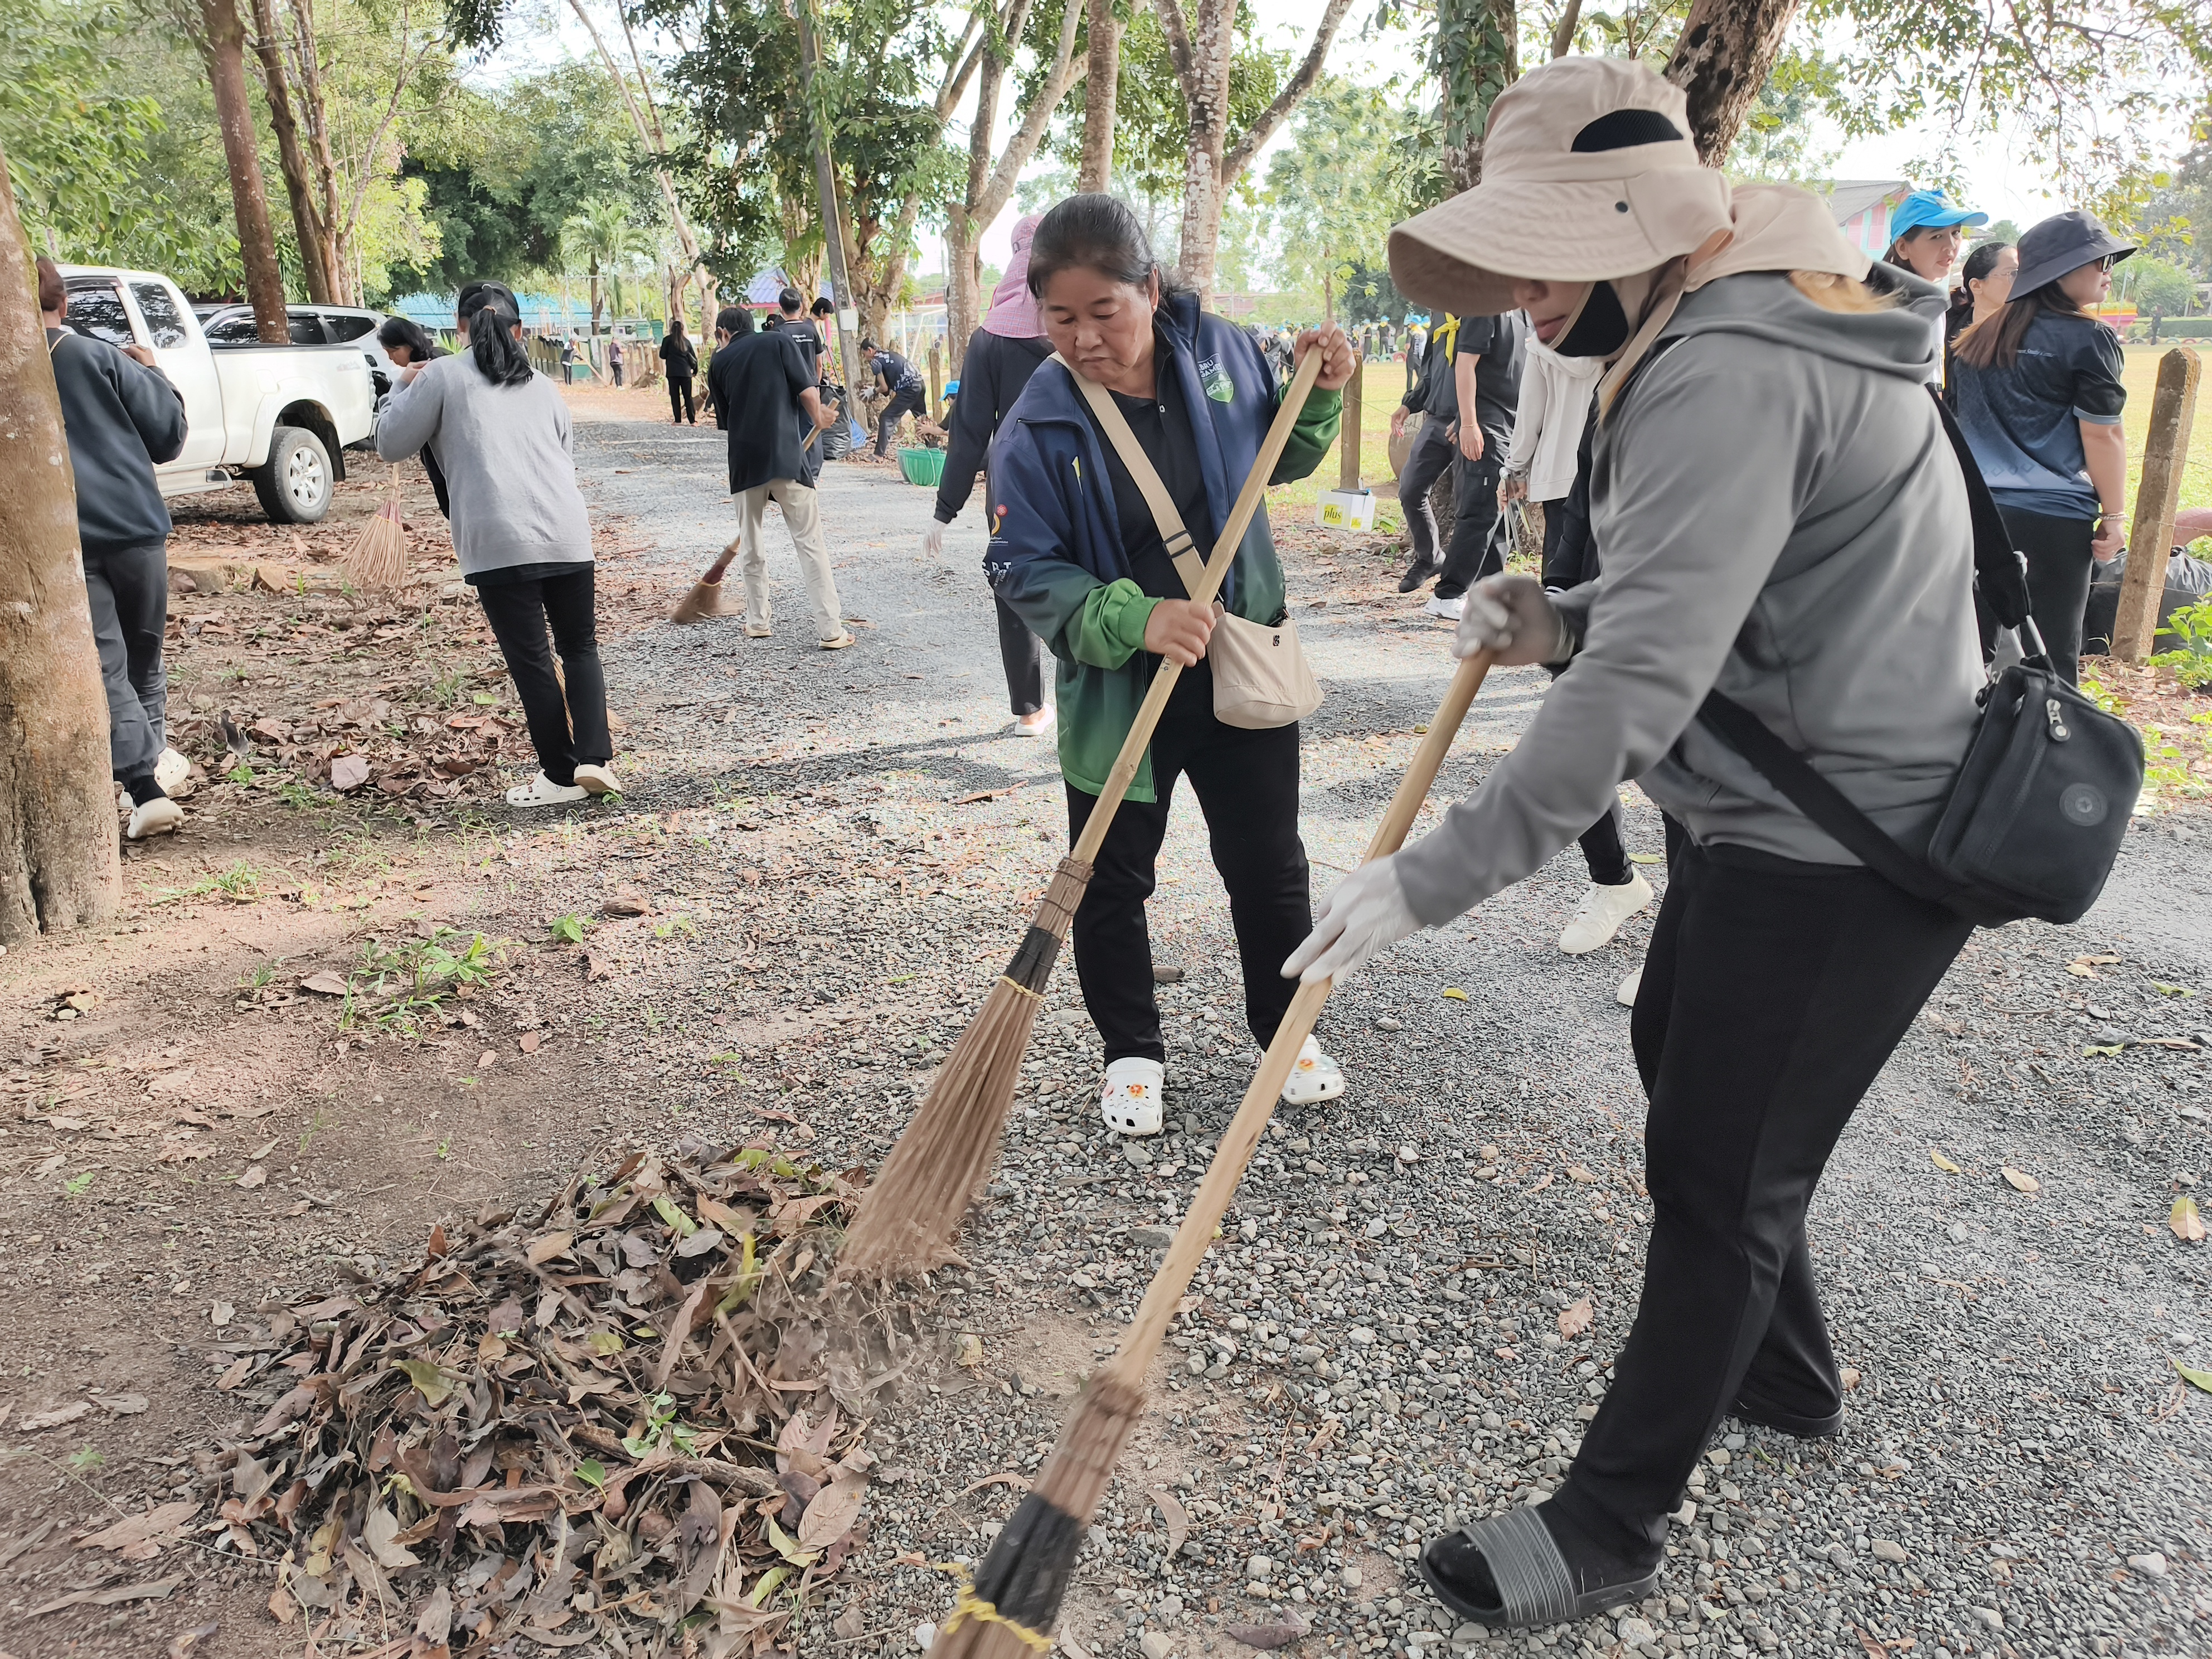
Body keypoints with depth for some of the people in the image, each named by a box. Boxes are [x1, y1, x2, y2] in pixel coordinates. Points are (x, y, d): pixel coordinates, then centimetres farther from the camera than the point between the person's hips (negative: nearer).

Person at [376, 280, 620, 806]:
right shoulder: (541, 385, 19)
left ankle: (560, 776, 9)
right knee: (580, 648, 15)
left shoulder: (442, 376, 6)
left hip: (500, 545, -4)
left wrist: (404, 387, 27)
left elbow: (391, 444, 12)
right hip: (568, 535, 4)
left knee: (531, 663, 3)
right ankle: (594, 758, 1)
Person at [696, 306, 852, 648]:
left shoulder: (719, 361, 13)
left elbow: (725, 419, 16)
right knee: (810, 543, -1)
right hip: (786, 456, -2)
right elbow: (808, 393, -4)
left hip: (744, 463, 3)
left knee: (751, 545, 17)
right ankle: (831, 630, -5)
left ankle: (757, 622, 24)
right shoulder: (779, 341, 6)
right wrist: (819, 420, 15)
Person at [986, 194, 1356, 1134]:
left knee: (1269, 866, 14)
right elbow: (1025, 571, -14)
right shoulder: (1037, 427, -14)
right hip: (1116, 690, -2)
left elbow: (1281, 459, 13)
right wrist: (1133, 620, -27)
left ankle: (1286, 1029, 37)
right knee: (1111, 884, 10)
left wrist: (1319, 394, -6)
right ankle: (1131, 1052, 32)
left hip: (1242, 667, 3)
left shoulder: (1220, 351, -5)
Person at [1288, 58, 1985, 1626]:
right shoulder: (1754, 320, 10)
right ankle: (1788, 1368, 46)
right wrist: (1566, 615, -2)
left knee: (1720, 1176, 0)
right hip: (1778, 813, 11)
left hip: (1841, 853, -11)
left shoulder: (1727, 375, -24)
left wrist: (1435, 878, -32)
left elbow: (1641, 685, -33)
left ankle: (1611, 1528, 19)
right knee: (1680, 1059, 25)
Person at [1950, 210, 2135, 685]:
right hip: (2055, 517, -6)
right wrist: (2114, 514, 0)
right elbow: (2102, 434, -8)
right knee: (2054, 652, 1)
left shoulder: (1977, 339, 12)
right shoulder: (2088, 339, -7)